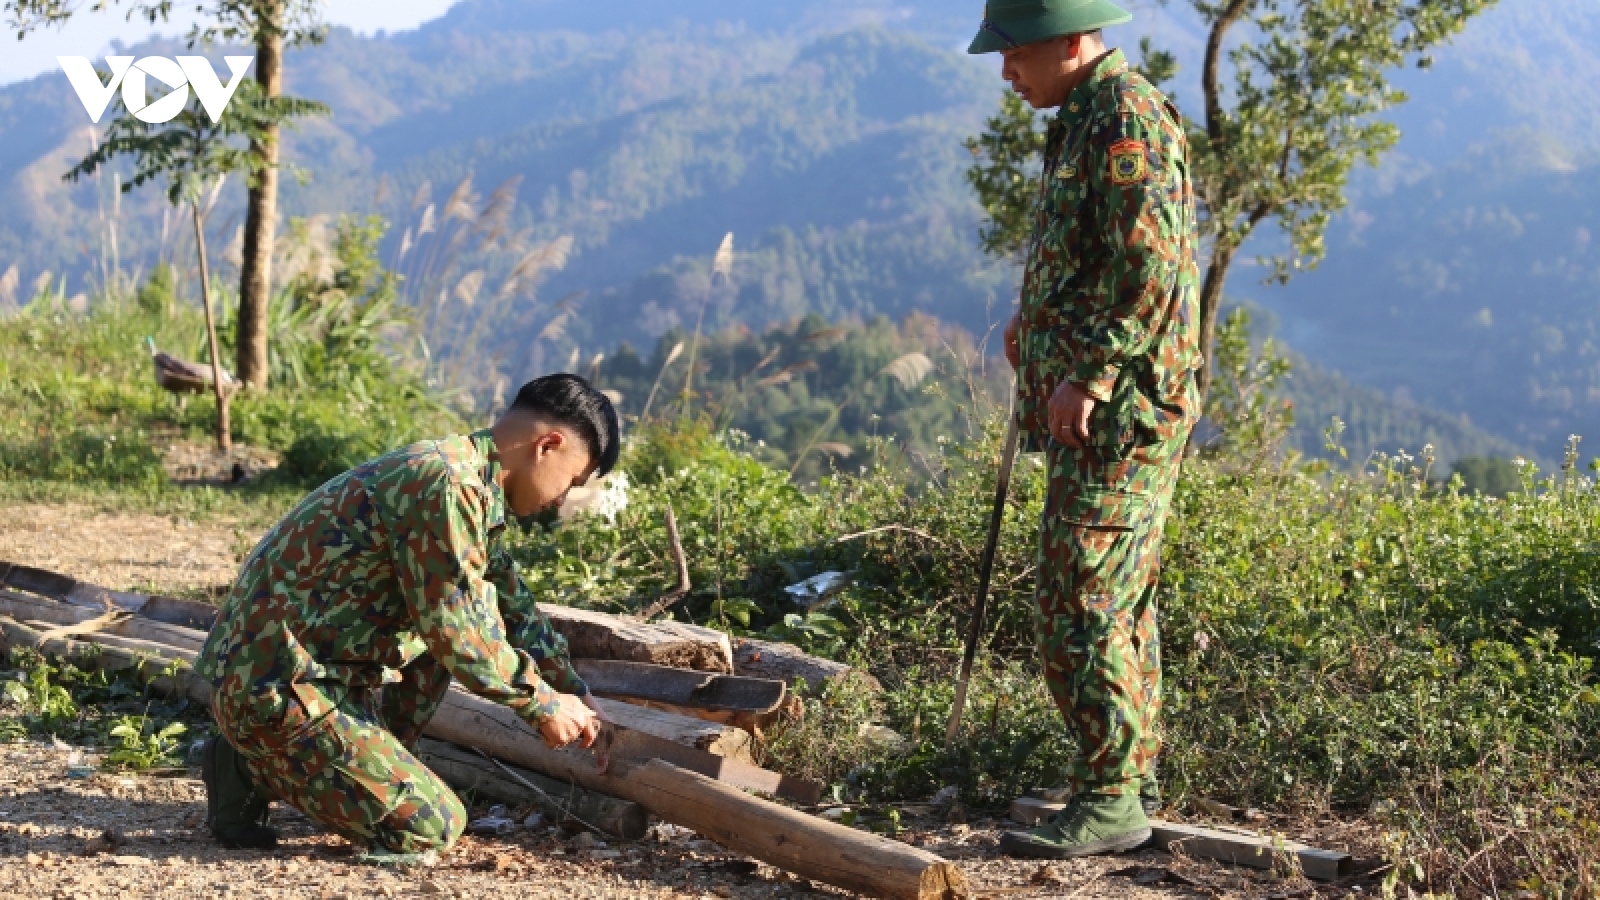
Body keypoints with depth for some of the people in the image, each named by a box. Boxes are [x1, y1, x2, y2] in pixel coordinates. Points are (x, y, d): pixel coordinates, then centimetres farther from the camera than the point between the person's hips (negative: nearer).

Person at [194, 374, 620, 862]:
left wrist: (571, 689, 20)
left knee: (481, 613, 13)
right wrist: (543, 704, -6)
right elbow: (457, 632, -19)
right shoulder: (448, 484, -20)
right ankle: (256, 772, 0)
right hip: (273, 688, -10)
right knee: (432, 827, -9)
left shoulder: (461, 474, 11)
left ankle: (364, 767, 10)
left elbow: (510, 598, 22)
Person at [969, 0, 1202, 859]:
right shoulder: (1083, 120, 18)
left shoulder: (1129, 122, -15)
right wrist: (1034, 314, 16)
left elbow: (1149, 267, -24)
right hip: (1103, 412, 11)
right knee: (1119, 602, 15)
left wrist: (1089, 375, -23)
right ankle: (1130, 779, 25)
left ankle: (1108, 801, -2)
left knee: (1082, 605, -9)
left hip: (1119, 411, -11)